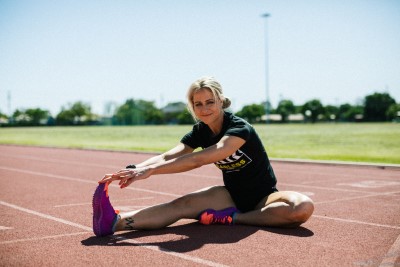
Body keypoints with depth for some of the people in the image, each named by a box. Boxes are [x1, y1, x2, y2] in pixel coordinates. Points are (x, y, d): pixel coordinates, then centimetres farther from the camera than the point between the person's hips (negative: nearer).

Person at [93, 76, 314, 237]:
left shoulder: (240, 128, -24)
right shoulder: (200, 131, -3)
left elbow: (199, 160, -38)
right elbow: (168, 156, -18)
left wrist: (150, 170, -44)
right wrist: (134, 169, -37)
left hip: (264, 197, -4)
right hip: (232, 195, 4)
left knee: (303, 207, -37)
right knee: (181, 204, -24)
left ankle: (231, 218, -30)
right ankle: (114, 222, -43)